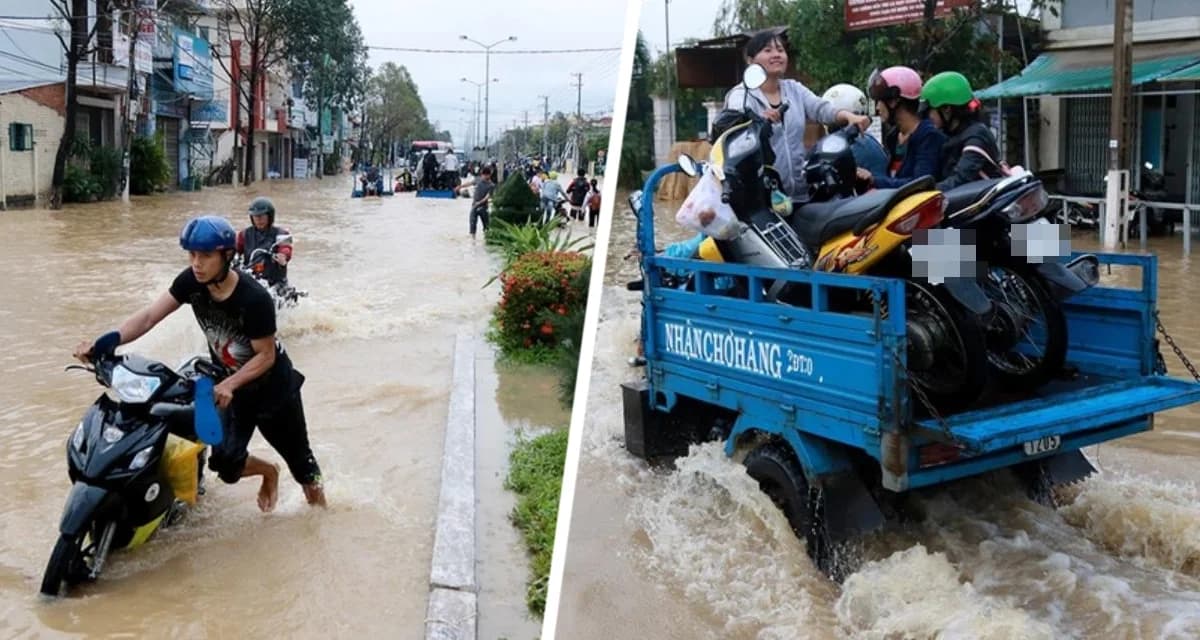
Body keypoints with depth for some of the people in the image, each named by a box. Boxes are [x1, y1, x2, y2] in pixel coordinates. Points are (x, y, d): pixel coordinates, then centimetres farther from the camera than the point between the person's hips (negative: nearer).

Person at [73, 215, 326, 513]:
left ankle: (320, 509, 36)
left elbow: (266, 356, -23)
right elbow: (149, 316, -18)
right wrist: (105, 342, -32)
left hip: (272, 385, -4)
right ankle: (268, 472, 26)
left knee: (299, 458, 10)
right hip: (229, 384, 5)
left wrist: (229, 385, -34)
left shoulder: (254, 299, -30)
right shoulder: (191, 282, -15)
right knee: (225, 463, -8)